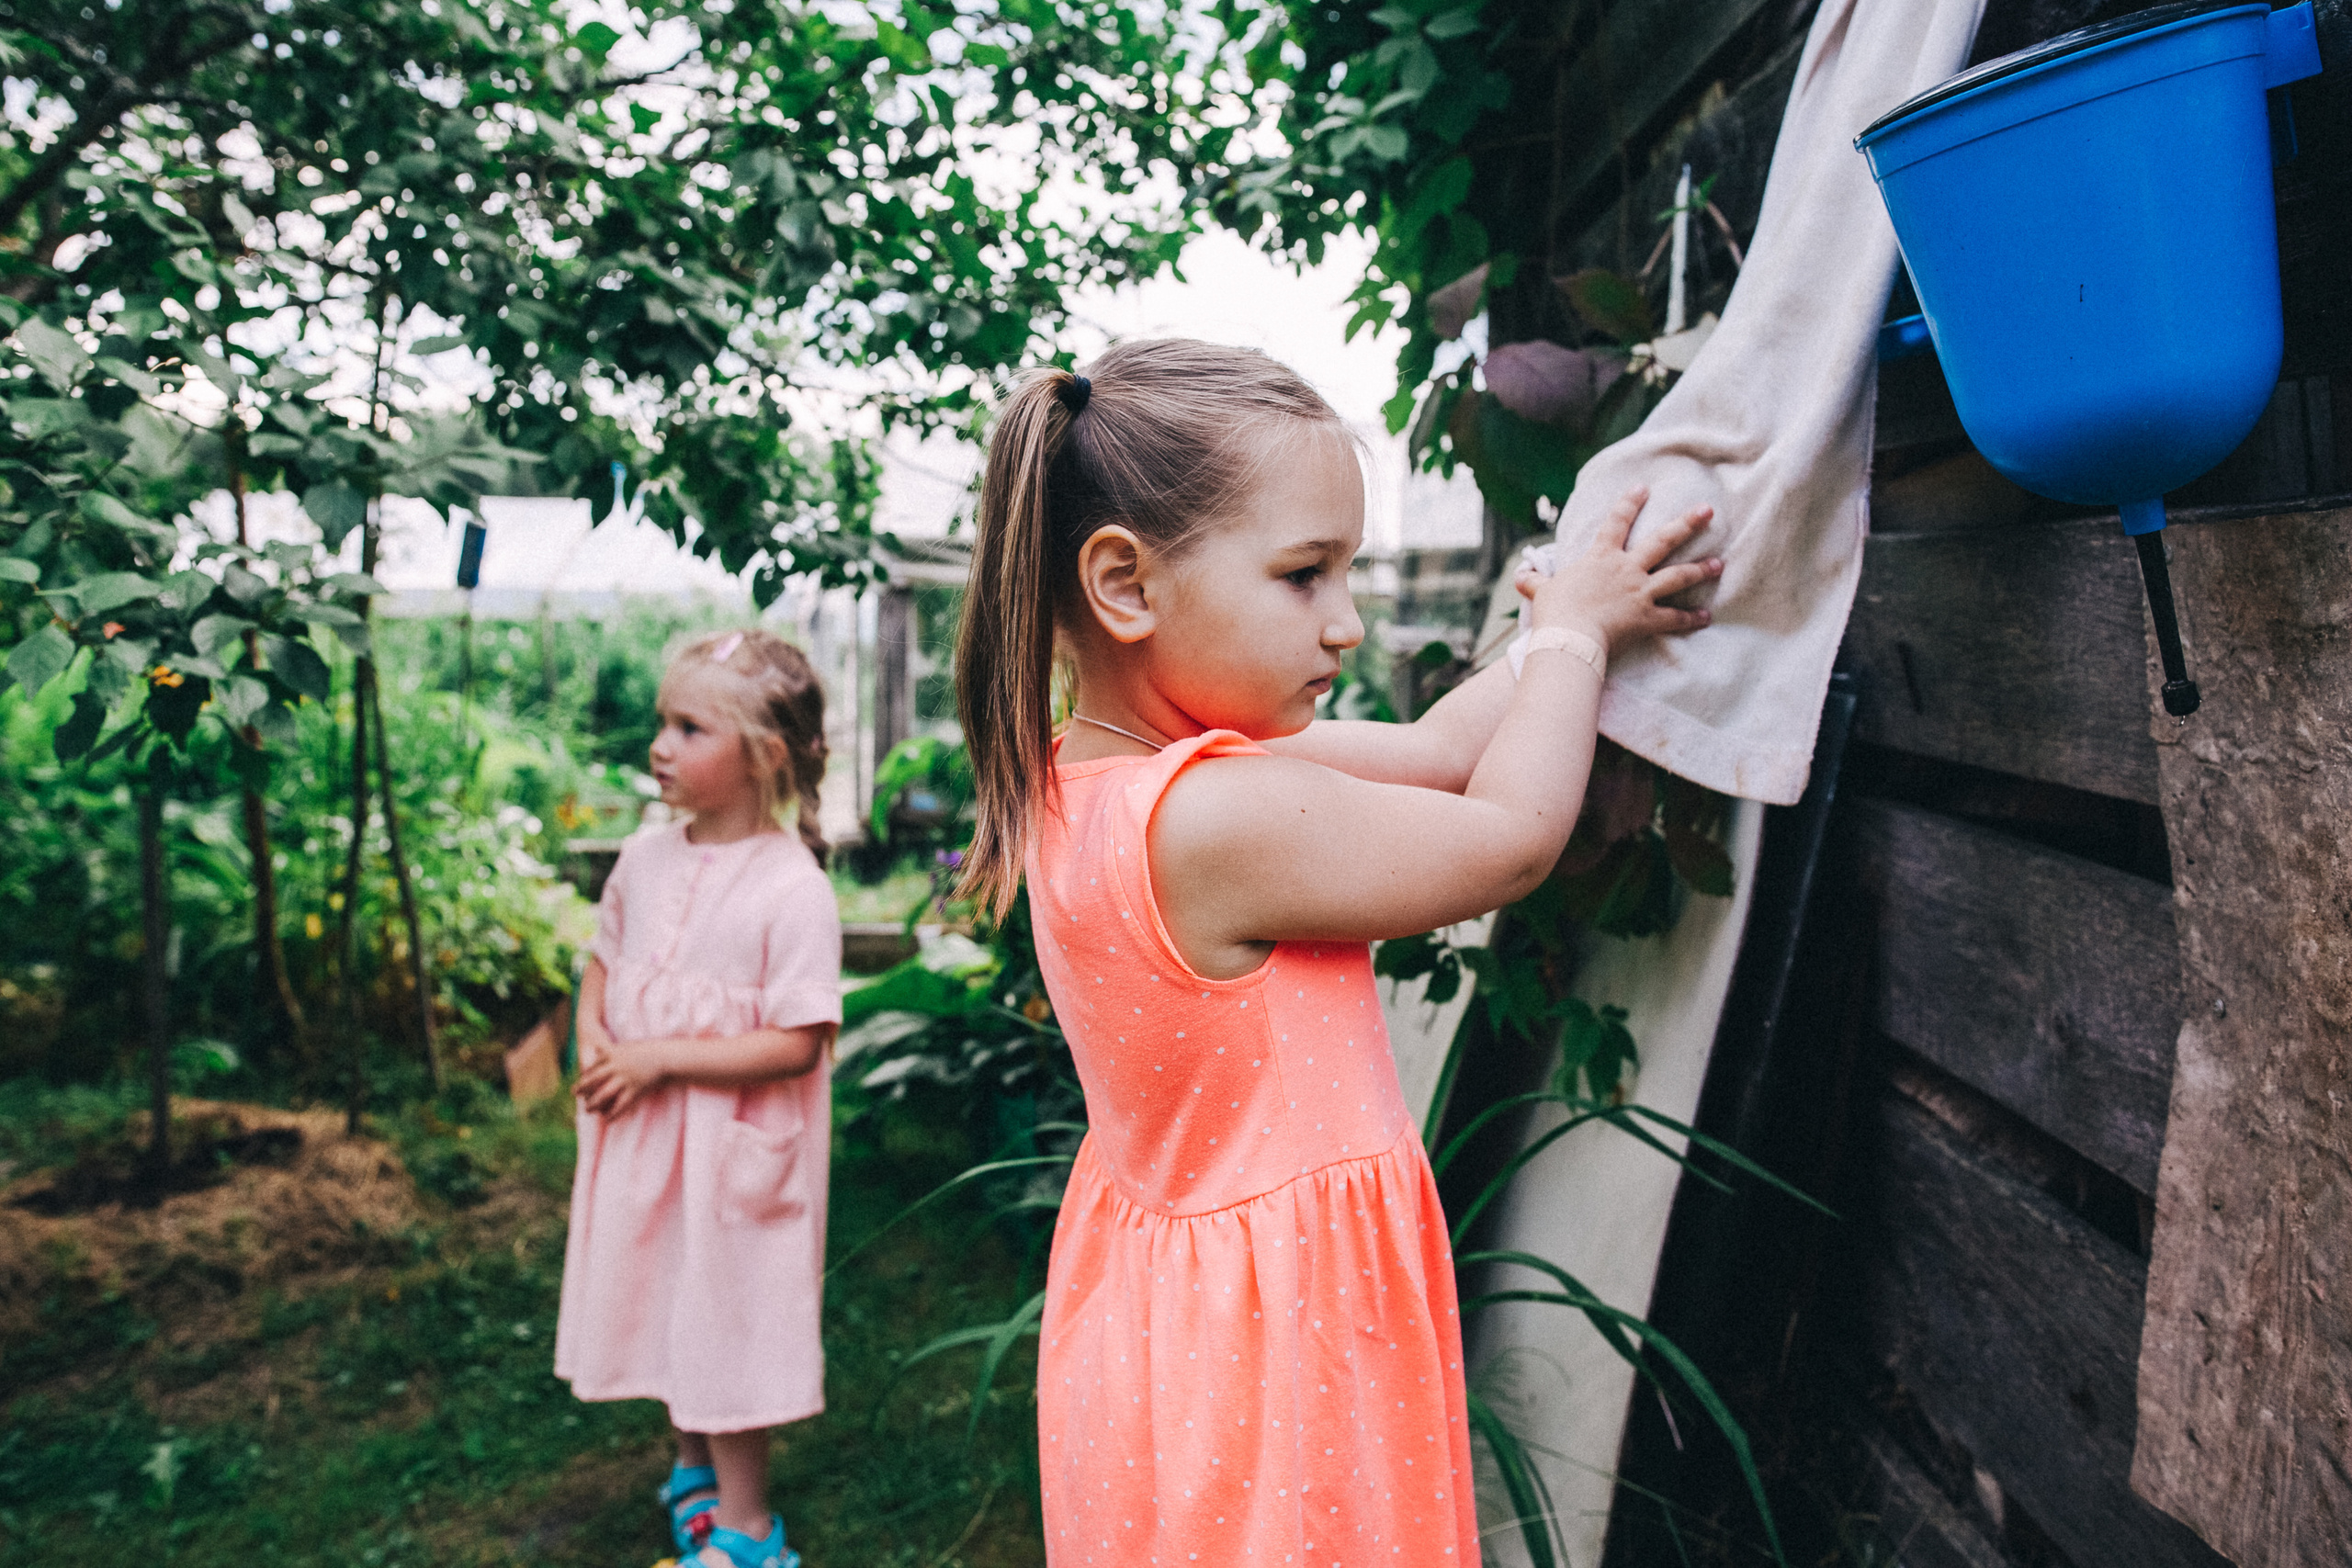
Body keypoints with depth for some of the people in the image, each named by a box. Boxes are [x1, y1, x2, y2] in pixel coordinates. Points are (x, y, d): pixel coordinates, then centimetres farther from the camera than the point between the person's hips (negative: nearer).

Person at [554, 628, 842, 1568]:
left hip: (734, 1145, -7)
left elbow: (796, 1043, -23)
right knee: (663, 1299, 20)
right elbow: (605, 959, 16)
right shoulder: (645, 857, 0)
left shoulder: (791, 886, -21)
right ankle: (696, 1466, 45)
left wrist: (659, 1058, -22)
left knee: (725, 1311, 5)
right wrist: (594, 1040, -4)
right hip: (641, 1130, 7)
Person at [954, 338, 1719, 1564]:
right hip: (1262, 1352, -9)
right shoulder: (1223, 819, -31)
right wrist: (1573, 634, -3)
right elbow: (1515, 838, -17)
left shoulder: (1086, 775, -2)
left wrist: (1576, 620, 5)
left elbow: (1437, 751, 4)